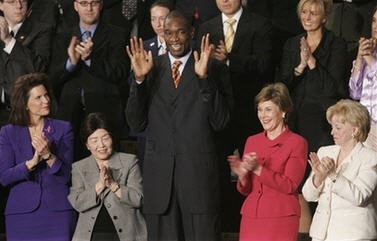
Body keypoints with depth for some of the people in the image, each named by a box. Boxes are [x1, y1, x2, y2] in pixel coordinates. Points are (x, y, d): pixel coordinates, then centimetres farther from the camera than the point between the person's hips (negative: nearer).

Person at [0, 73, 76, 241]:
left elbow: (67, 175, -1)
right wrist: (32, 162, -18)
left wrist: (48, 155, -17)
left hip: (58, 211, 0)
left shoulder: (63, 129, 5)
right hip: (22, 213, 0)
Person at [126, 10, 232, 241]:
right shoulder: (151, 69, 8)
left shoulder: (215, 70, 1)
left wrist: (204, 77, -16)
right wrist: (139, 78, -9)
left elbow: (220, 122, -6)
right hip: (159, 174, 2)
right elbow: (136, 124, 4)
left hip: (198, 171, -2)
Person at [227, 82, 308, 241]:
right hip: (251, 217, 4)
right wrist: (242, 175, -8)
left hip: (281, 220, -4)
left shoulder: (297, 143, 0)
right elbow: (245, 190, 13)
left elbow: (289, 185, -10)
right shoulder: (252, 141, 13)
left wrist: (258, 169, -18)